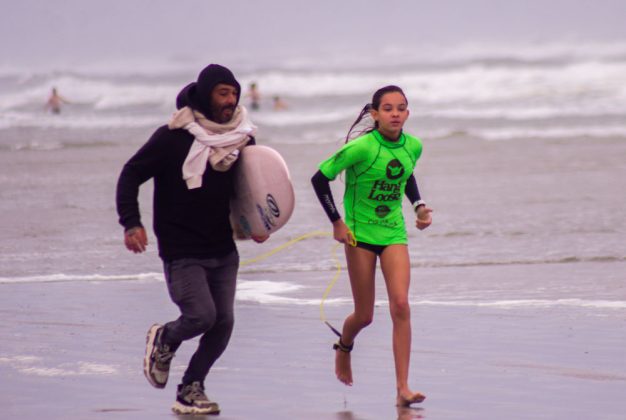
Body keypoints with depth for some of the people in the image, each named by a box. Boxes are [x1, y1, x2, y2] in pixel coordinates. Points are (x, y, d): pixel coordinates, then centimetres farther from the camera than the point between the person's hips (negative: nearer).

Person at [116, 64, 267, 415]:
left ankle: (191, 389, 18)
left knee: (223, 323, 1)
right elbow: (131, 175, -5)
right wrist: (131, 223, -16)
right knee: (202, 315, -17)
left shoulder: (243, 138, 3)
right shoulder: (173, 137, -11)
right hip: (182, 251, -5)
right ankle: (164, 340, 17)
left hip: (224, 251, 5)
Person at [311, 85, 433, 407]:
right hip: (360, 233, -3)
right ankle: (344, 347, 43)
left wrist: (419, 206, 5)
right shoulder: (361, 148, -18)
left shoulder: (413, 147, -2)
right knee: (365, 315, 5)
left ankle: (403, 389, -13)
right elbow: (320, 178, -12)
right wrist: (337, 222, -13)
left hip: (394, 233, 3)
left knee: (401, 306, -14)